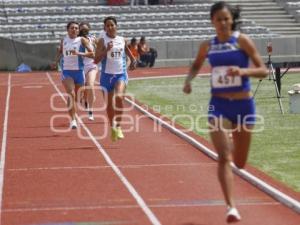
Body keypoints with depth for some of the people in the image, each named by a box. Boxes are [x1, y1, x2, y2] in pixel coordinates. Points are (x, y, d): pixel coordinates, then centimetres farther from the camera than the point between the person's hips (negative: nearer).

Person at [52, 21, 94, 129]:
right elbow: (60, 52, 25)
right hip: (66, 71, 0)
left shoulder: (82, 40, -3)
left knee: (76, 95, 15)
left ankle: (73, 114, 40)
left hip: (78, 70, 0)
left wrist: (79, 53, -22)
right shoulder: (64, 40, 6)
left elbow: (92, 53, -10)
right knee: (71, 94, -16)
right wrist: (56, 61, 8)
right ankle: (73, 120, -18)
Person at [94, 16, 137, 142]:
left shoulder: (122, 40, 5)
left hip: (121, 74, 0)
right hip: (107, 75, 0)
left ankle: (118, 126, -17)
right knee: (109, 104, 8)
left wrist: (133, 60, 11)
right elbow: (96, 60, -11)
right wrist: (106, 49, -21)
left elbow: (127, 51, 27)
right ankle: (112, 128, 29)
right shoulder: (102, 41, -4)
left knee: (119, 97, -26)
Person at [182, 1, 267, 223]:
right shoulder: (207, 46, 4)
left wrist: (243, 71, -26)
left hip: (243, 104, -1)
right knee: (224, 157, -15)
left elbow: (263, 70, -8)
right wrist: (189, 80, 3)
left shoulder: (242, 41, -6)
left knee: (239, 162, 13)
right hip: (219, 105, 1)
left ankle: (234, 145, 52)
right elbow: (196, 65, 24)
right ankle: (231, 207, -16)